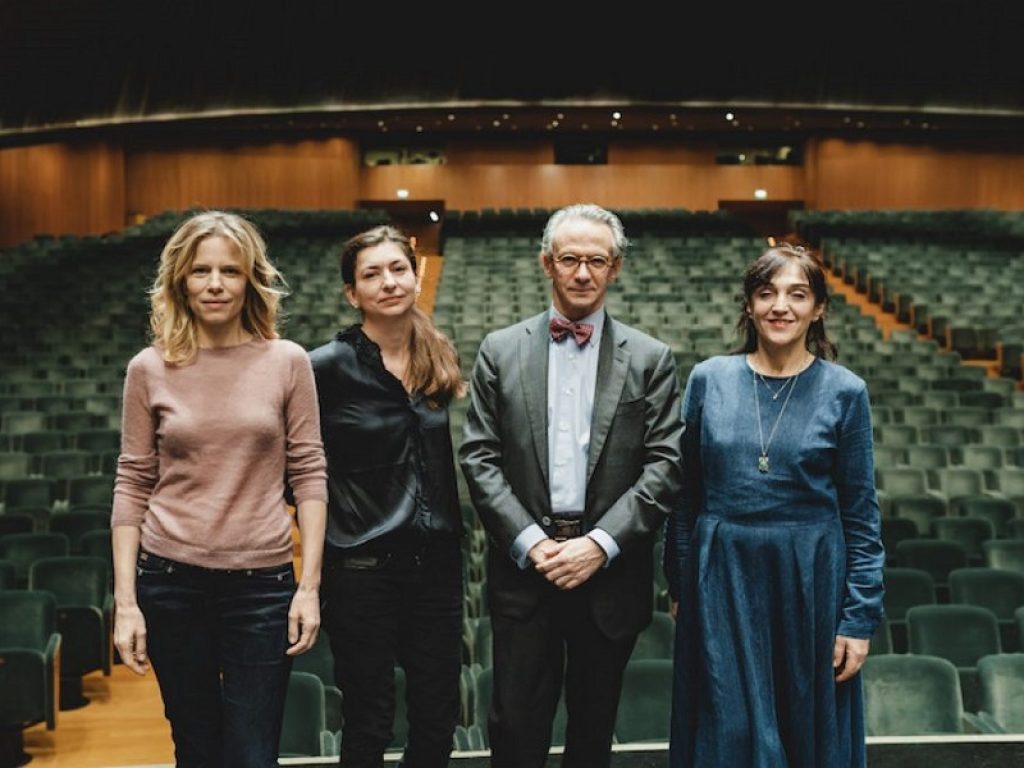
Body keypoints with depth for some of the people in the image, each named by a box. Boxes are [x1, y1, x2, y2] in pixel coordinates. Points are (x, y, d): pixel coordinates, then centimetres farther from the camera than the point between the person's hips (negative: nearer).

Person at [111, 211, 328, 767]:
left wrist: (310, 587, -5)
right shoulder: (149, 369, 1)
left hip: (263, 583, -1)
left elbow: (309, 473, 0)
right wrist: (125, 601, -2)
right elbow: (132, 484, 2)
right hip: (171, 581, 1)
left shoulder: (287, 362, -1)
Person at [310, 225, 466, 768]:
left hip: (436, 563, 5)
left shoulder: (439, 361, 7)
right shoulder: (329, 366, -10)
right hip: (363, 569, -5)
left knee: (438, 723, 10)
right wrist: (322, 520, -3)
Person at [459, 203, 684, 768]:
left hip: (609, 570, 0)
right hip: (524, 567, 0)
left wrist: (600, 544, -13)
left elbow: (665, 466, -3)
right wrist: (530, 542, -11)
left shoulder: (650, 359, 3)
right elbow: (479, 458, 0)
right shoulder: (500, 351, 5)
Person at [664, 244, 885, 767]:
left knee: (808, 726, 12)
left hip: (809, 582, -1)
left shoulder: (844, 392, -3)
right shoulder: (709, 379, 0)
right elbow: (685, 494, 6)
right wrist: (679, 585, 6)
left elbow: (861, 515, -1)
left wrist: (860, 617, -4)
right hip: (721, 577, 1)